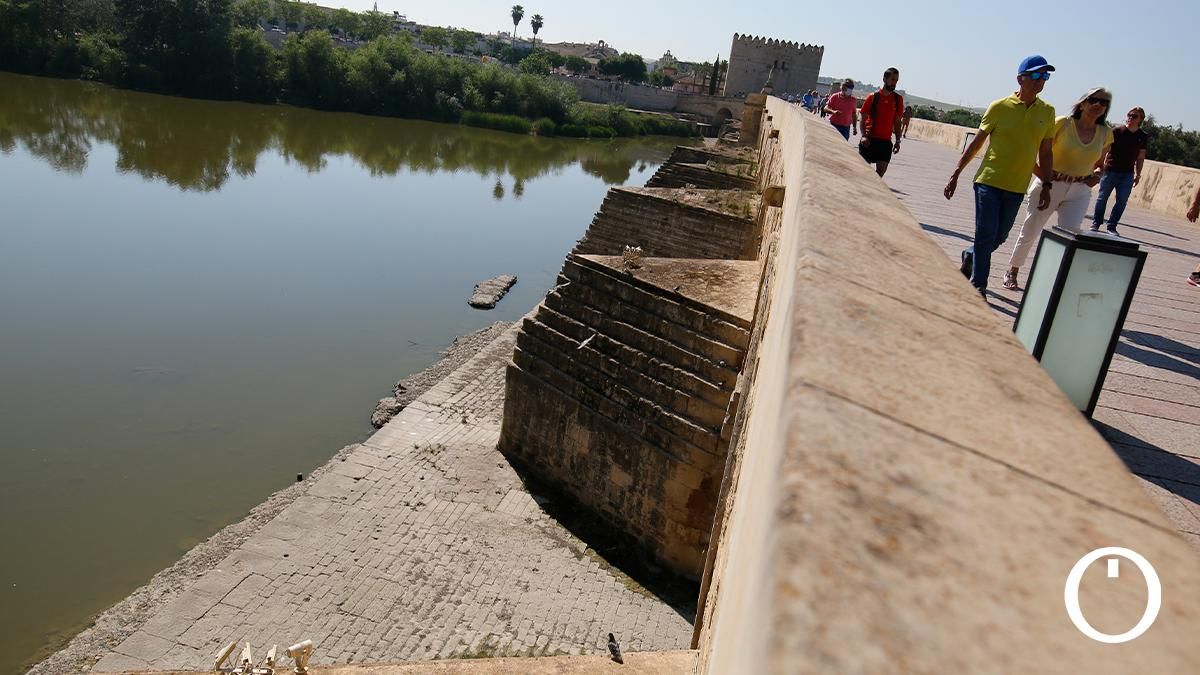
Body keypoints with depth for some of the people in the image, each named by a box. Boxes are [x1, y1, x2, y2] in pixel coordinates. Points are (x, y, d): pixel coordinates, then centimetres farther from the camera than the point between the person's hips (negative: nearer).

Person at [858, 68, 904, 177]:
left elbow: (897, 122, 12)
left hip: (885, 141, 2)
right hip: (869, 139, -2)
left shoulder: (898, 99, 7)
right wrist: (864, 136, -15)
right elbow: (862, 118, -1)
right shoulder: (873, 96, -2)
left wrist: (897, 141, 7)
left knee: (881, 171, -5)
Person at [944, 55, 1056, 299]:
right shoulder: (1000, 107, -4)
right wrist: (955, 175, 0)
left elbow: (1046, 153, 11)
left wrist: (1047, 185, 5)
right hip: (988, 181, -4)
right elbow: (976, 144, 1)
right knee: (986, 234, -6)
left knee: (999, 237, 12)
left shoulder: (1047, 112, 5)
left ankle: (970, 256, 40)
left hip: (1017, 188, 4)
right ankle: (978, 286, 5)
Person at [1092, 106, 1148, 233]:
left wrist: (1138, 175, 11)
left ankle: (1112, 226, 9)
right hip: (1110, 170, -3)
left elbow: (1140, 157, 12)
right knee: (1102, 198, 2)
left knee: (1122, 201, 1)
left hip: (1128, 174, 3)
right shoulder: (1117, 131, -4)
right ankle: (1095, 224, 11)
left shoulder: (1143, 137, 6)